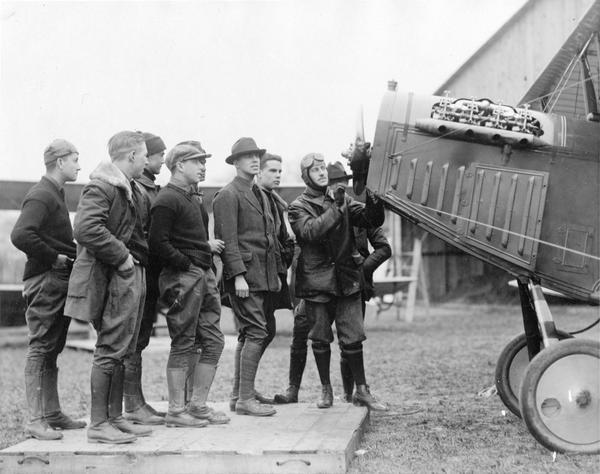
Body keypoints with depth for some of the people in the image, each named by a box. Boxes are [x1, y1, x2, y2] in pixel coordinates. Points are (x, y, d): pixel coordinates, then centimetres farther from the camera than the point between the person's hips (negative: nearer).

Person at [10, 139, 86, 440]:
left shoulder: (55, 194, 18)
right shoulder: (41, 195, -13)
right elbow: (20, 235, -26)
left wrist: (70, 256, 7)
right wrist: (54, 258, -19)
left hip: (59, 280, 10)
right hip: (45, 280, -10)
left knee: (52, 349, 12)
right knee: (40, 348, -7)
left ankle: (52, 414, 19)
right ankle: (36, 420, -4)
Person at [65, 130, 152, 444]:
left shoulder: (133, 190, 18)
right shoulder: (100, 188, -13)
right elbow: (85, 229, -26)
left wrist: (144, 258, 11)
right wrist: (121, 257, -21)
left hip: (132, 276, 10)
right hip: (112, 277, -10)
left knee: (121, 351, 13)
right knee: (109, 350, -7)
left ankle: (115, 418, 21)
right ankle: (98, 424, -1)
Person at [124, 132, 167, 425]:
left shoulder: (151, 189, 17)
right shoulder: (136, 190, -14)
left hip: (150, 277, 10)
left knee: (139, 338, 14)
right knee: (134, 341, -4)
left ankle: (136, 403, 21)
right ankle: (133, 406, 2)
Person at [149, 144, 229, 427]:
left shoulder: (192, 198, 20)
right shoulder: (167, 199, -11)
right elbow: (158, 243, -18)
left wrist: (208, 255, 12)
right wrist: (186, 264, -16)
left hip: (204, 275, 10)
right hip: (183, 277, -10)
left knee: (214, 341, 10)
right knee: (183, 345, -4)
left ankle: (198, 405, 18)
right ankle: (176, 411, 4)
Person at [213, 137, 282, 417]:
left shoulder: (260, 194, 20)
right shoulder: (228, 196, -7)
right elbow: (228, 239, -13)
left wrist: (277, 272, 19)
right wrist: (238, 275, -19)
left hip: (264, 276, 9)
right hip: (245, 276, -9)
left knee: (247, 335, 11)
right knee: (256, 333, -12)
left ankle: (238, 396, 17)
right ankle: (245, 398, -8)